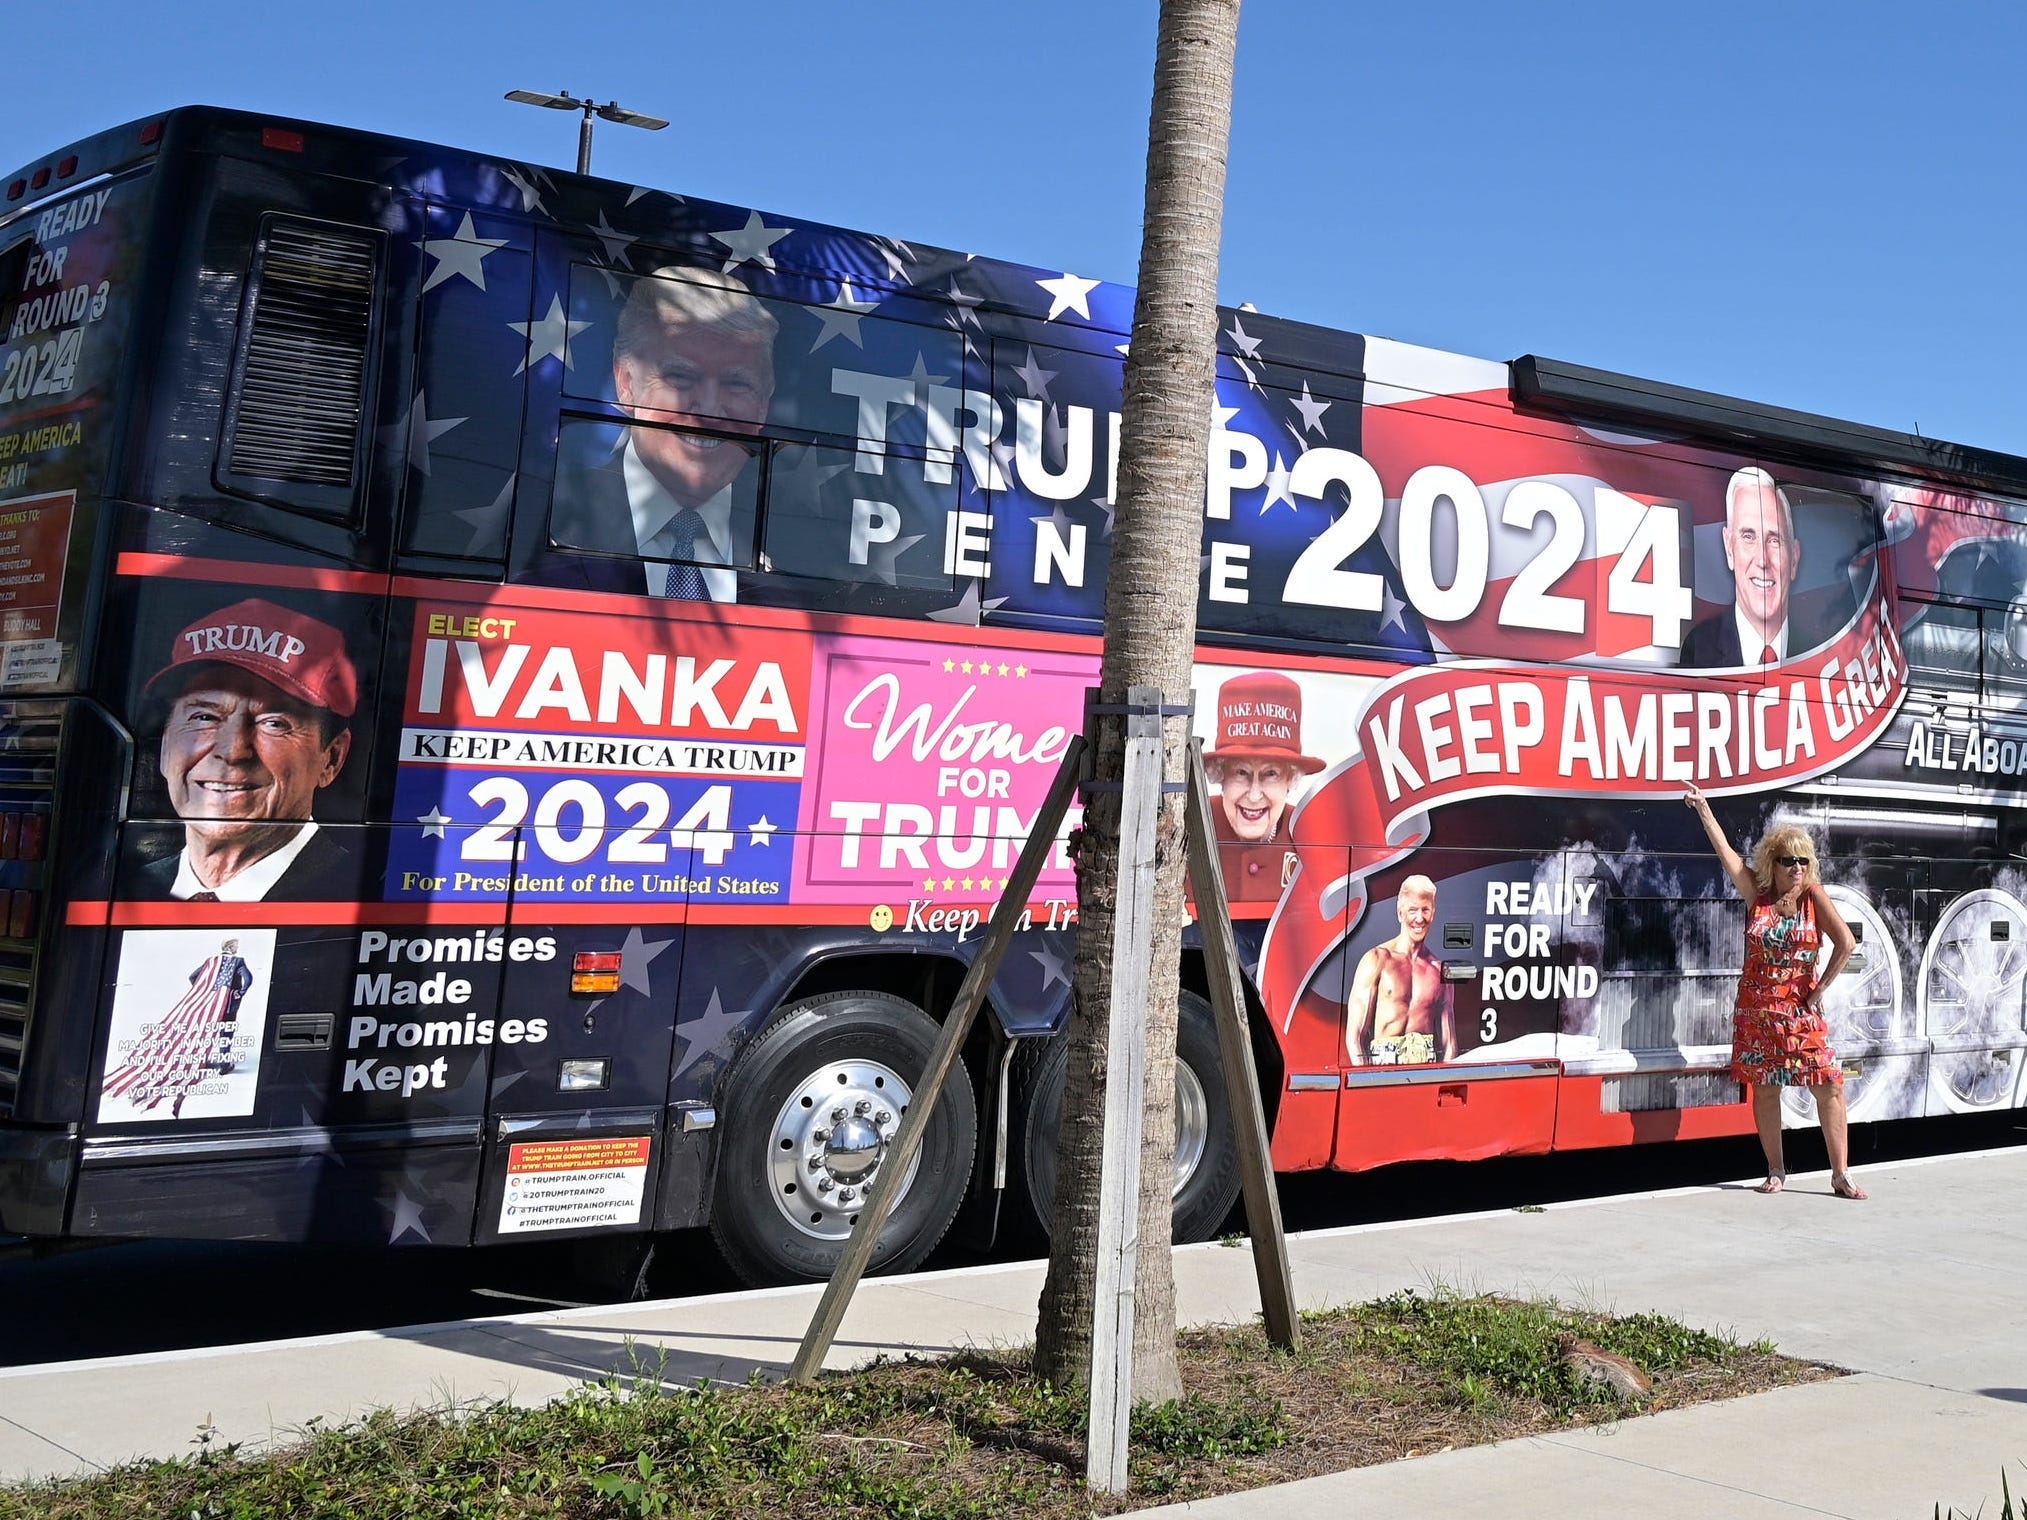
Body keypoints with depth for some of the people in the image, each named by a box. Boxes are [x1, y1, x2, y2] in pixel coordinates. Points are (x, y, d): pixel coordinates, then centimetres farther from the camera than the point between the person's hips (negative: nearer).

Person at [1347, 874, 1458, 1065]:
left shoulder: (1440, 970, 13)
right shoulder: (1377, 960, 2)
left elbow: (1449, 1042, 15)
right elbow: (1354, 1034, -2)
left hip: (1428, 1063, 3)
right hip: (1384, 1063, -3)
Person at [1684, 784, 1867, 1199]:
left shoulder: (1813, 896, -4)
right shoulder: (1757, 894, 2)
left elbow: (1846, 942, -12)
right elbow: (1726, 852, -2)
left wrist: (1819, 990, -10)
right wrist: (1703, 809, -7)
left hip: (1801, 1010, -2)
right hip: (1756, 1009, 2)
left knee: (1830, 1086, -6)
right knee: (1765, 1089, 6)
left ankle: (1841, 1174, 1)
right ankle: (1776, 1172, 17)